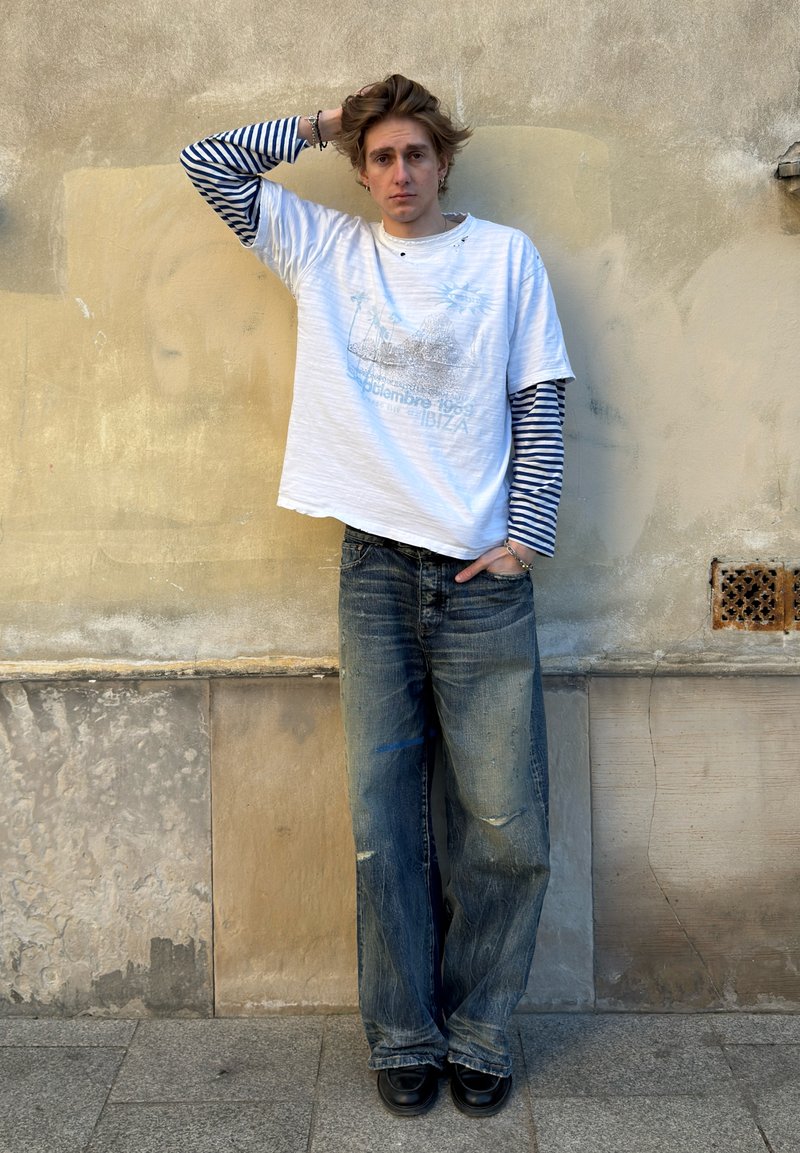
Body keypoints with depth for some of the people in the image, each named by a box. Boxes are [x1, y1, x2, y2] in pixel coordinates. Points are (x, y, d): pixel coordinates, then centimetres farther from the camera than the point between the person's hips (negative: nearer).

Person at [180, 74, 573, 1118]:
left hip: (485, 572, 0)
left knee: (508, 826, 0)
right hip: (377, 568, 1)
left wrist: (524, 537, -3)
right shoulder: (323, 250, 14)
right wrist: (320, 127, 16)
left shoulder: (505, 256, 9)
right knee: (383, 823, 2)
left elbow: (539, 401, 5)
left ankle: (477, 1031, 19)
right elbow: (208, 162, 15)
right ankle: (404, 1037, 18)